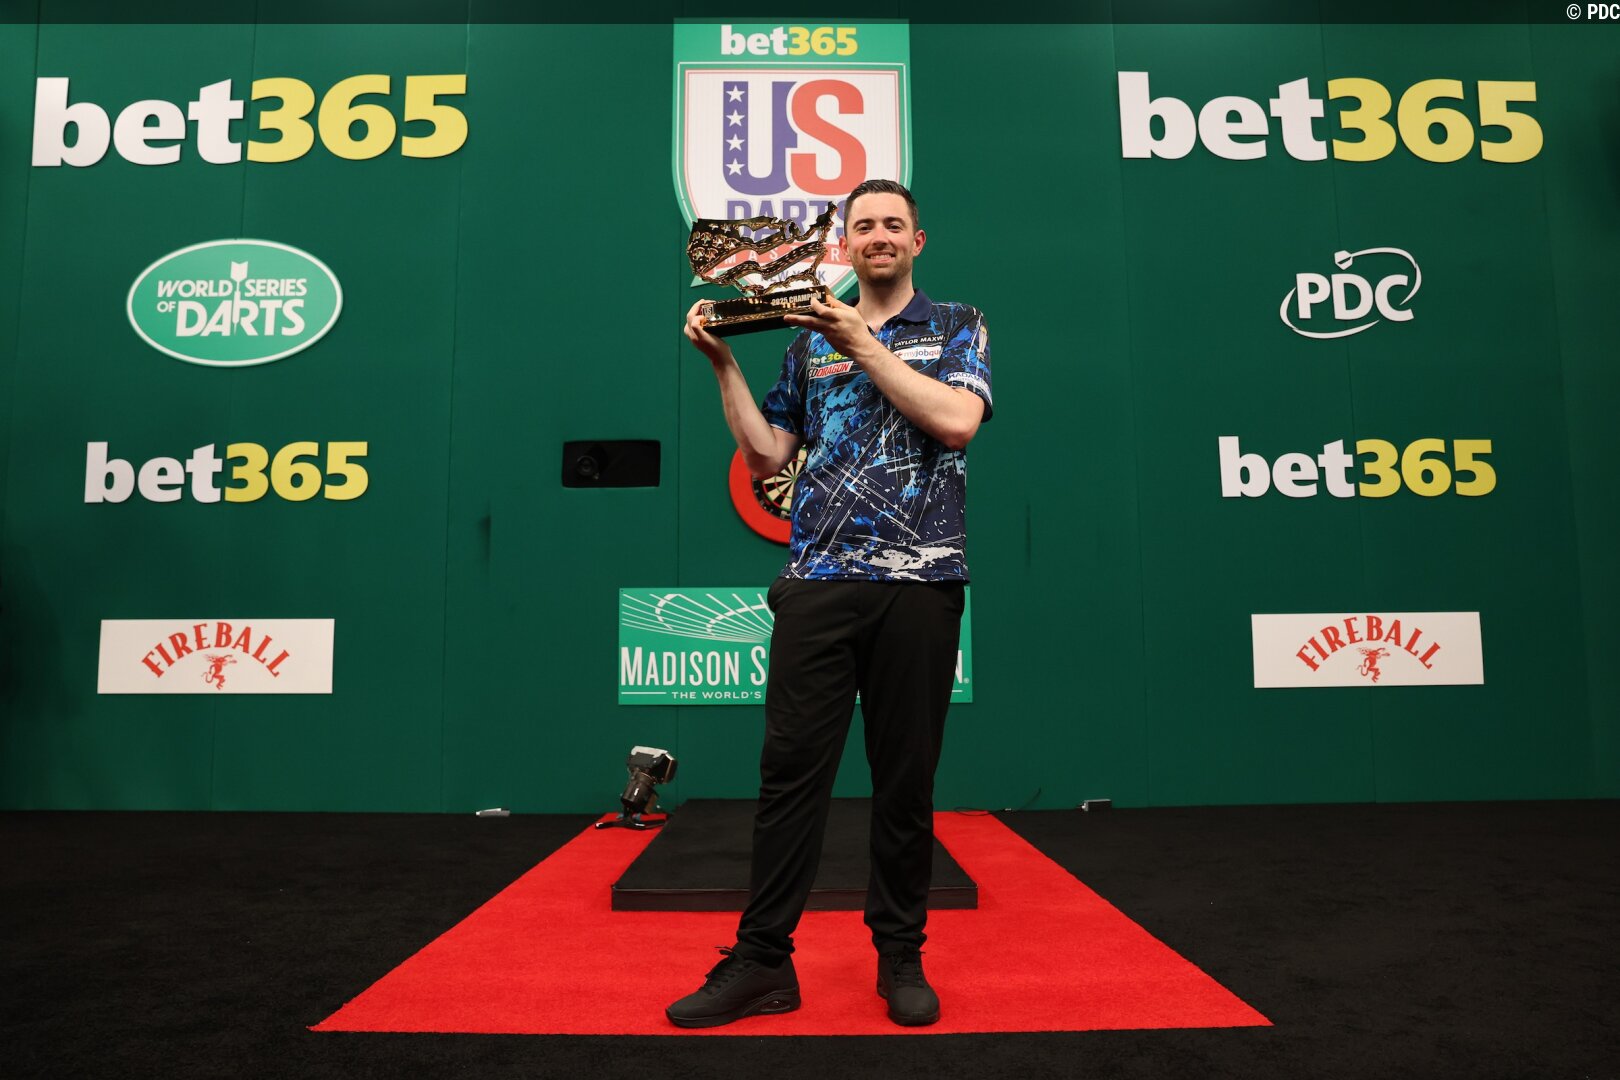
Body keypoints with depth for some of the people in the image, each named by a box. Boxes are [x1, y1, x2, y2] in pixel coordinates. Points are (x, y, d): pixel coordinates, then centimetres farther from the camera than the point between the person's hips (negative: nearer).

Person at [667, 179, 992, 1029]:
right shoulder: (810, 338, 17)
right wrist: (723, 365, 6)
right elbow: (765, 454, 14)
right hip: (818, 579, 2)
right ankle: (761, 961, 9)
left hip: (920, 582, -1)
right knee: (790, 767, -1)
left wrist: (863, 345, -6)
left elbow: (957, 419, -9)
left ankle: (901, 956, 20)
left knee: (906, 776, 5)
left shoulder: (957, 327, 11)